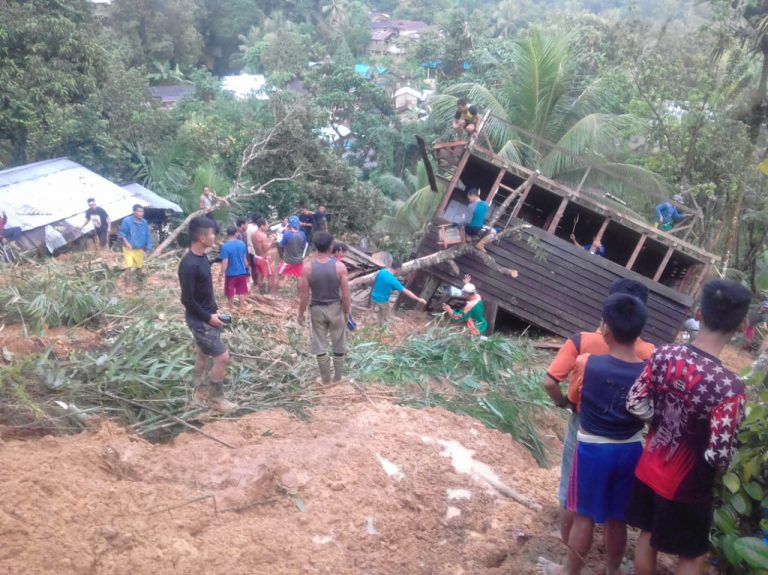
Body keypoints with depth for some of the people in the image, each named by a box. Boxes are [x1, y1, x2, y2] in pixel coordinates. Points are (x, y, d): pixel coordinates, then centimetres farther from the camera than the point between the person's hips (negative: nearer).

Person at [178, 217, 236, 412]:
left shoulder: (202, 257, 2)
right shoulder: (189, 265, -27)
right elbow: (187, 300, -25)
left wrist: (213, 311, 12)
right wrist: (208, 317, -17)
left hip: (207, 315, 9)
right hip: (199, 319, -9)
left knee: (204, 353, 21)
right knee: (222, 357, -5)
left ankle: (199, 391, 37)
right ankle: (215, 398, 9)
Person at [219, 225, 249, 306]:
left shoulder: (225, 246, -19)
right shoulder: (242, 243, -5)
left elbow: (225, 262, -20)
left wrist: (221, 274, -11)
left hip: (231, 273, -3)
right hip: (242, 272, 4)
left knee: (230, 293, 13)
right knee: (241, 291, 15)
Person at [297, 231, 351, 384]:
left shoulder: (307, 268, -15)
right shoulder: (340, 267, -17)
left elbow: (304, 295, -9)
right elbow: (345, 294, -12)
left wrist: (301, 313, 5)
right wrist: (347, 312, 3)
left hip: (317, 309, 0)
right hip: (335, 308, 0)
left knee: (320, 346, 14)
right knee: (338, 346, 17)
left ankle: (325, 378, 25)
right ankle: (338, 376, 29)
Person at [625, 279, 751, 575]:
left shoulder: (664, 354, -14)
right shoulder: (729, 387, -30)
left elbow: (635, 404, -5)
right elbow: (719, 457, -26)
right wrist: (724, 461, -3)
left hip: (648, 470, 5)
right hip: (686, 486, -5)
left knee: (648, 534, 25)